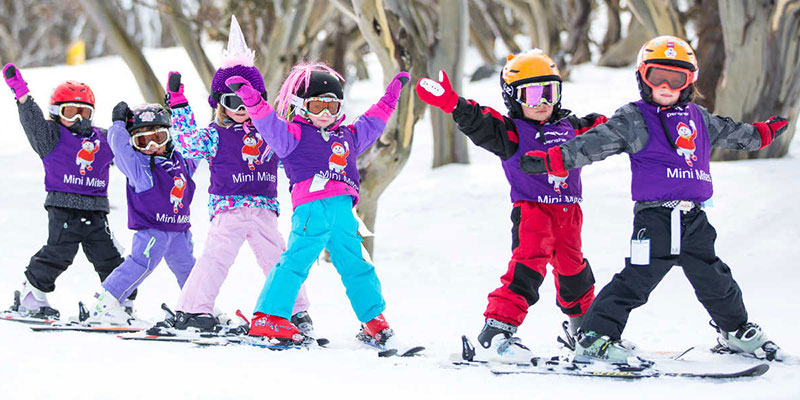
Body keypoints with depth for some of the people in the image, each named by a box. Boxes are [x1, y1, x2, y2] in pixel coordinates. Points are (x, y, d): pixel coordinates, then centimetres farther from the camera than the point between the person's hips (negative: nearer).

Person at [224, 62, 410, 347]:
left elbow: (371, 124, 42)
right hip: (312, 205, -6)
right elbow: (269, 123, -7)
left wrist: (391, 96, 48)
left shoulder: (347, 135, 28)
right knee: (297, 259, -15)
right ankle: (268, 317, -16)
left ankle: (374, 321, 21)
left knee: (355, 264, 11)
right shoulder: (293, 133, 8)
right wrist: (250, 98, -21)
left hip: (342, 209, 6)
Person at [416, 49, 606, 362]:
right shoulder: (511, 131, -6)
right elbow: (481, 125, -23)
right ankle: (497, 329, -27)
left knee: (573, 272, 20)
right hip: (532, 208, -6)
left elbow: (598, 129, 33)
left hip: (568, 211, 6)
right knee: (527, 268, -23)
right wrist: (453, 104, -39)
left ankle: (585, 331, 41)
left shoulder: (570, 126, 13)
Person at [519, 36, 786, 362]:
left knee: (714, 280, 15)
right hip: (654, 216, -5)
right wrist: (551, 160, -21)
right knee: (636, 280, -12)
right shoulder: (633, 120, -1)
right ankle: (594, 338, -10)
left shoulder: (698, 118, 17)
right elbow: (594, 143, -10)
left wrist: (762, 133, 48)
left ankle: (737, 332, 35)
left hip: (694, 218, 5)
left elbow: (729, 132, 36)